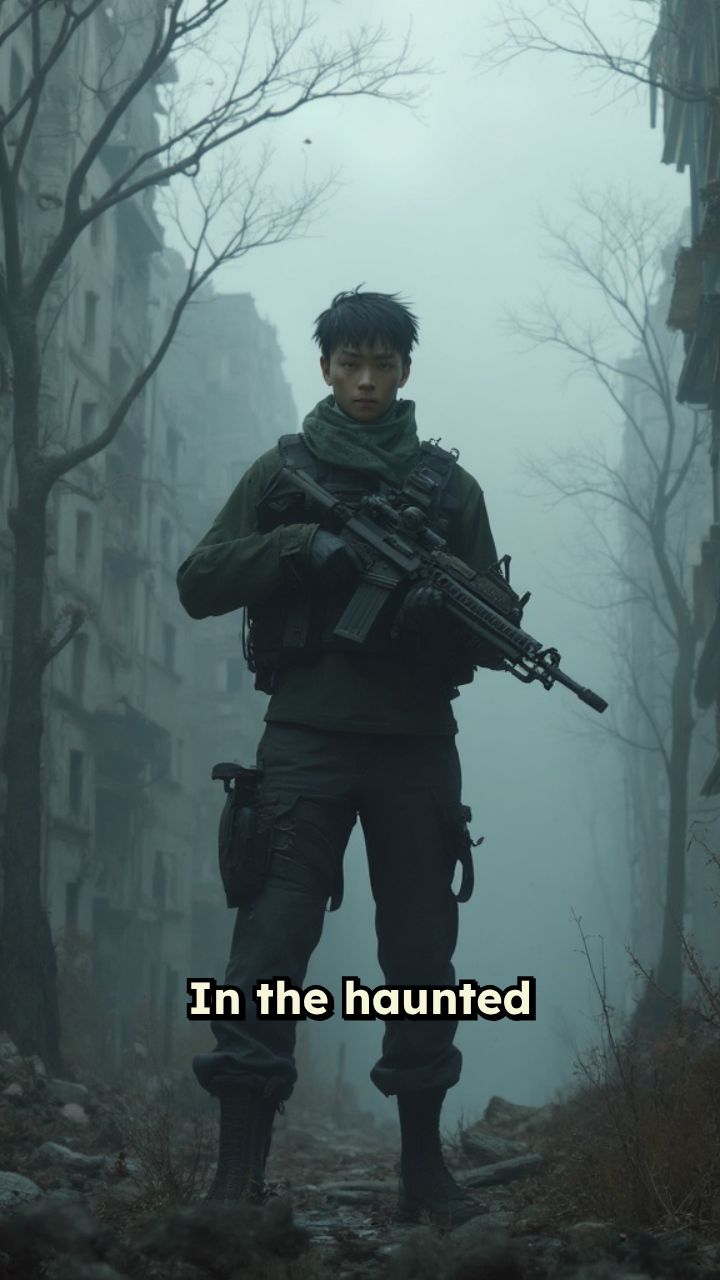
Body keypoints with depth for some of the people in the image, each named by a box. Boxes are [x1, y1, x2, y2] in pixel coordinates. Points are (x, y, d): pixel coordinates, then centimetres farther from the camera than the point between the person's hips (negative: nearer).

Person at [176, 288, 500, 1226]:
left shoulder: (447, 483, 15)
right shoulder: (284, 472, 11)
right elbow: (199, 583, 3)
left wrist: (447, 606, -11)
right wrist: (300, 543, -11)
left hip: (416, 743, 2)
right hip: (308, 734, -2)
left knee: (422, 950, 6)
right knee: (272, 938, -12)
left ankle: (424, 1165, 16)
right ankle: (239, 1168, -13)